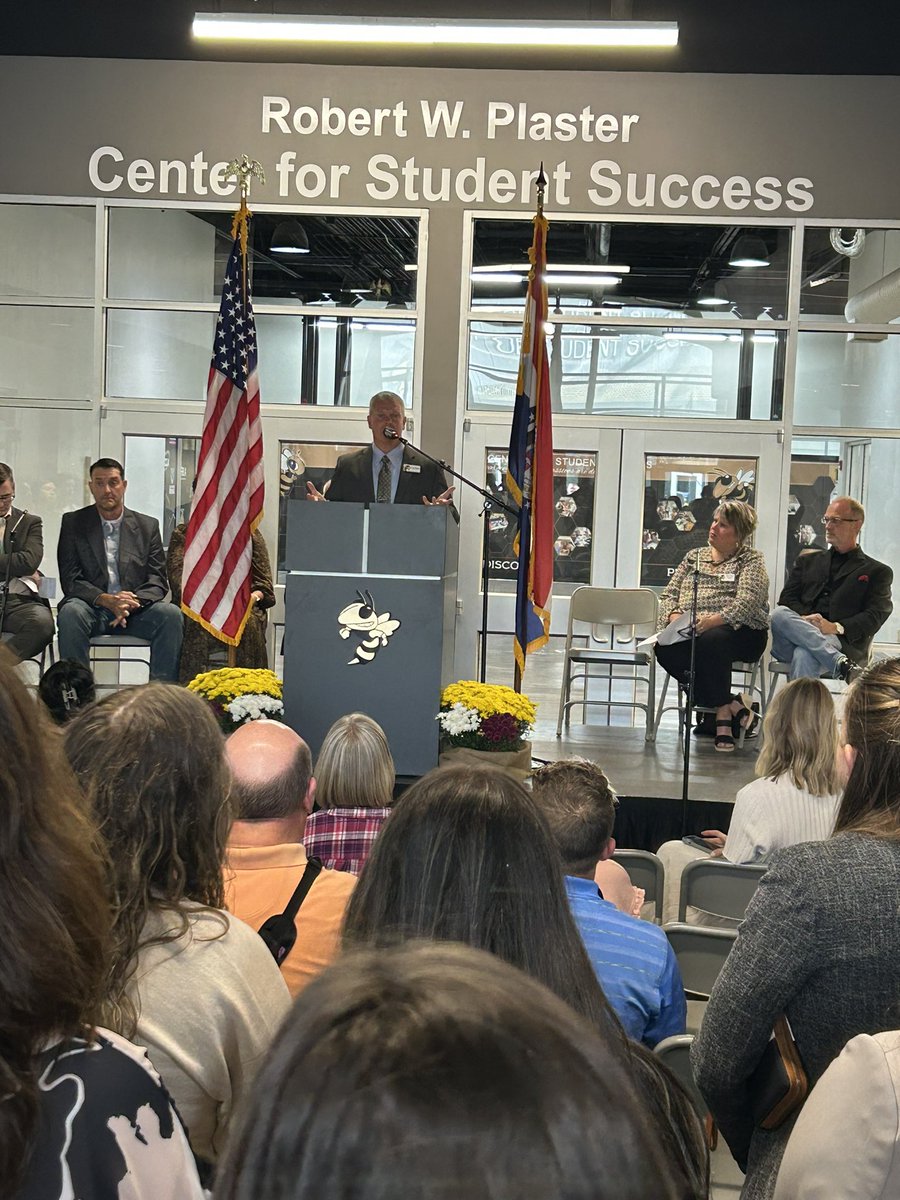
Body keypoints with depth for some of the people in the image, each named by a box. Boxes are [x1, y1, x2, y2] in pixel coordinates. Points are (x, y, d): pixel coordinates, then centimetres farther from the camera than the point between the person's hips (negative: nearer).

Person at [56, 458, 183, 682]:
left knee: (171, 614, -27)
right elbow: (70, 580, -1)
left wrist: (133, 602, -18)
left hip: (135, 610, 1)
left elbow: (158, 581, 4)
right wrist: (105, 599, -19)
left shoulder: (148, 526, 11)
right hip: (92, 608, -1)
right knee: (70, 612, -34)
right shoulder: (73, 523, 8)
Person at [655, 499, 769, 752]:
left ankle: (723, 714, -24)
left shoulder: (752, 560, 8)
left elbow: (746, 603, -9)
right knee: (664, 647, -30)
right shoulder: (694, 557, 24)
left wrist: (712, 621, -26)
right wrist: (674, 615, -8)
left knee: (711, 641, -39)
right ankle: (733, 705, -25)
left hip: (739, 632, -4)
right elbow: (669, 594, 17)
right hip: (690, 633, 5)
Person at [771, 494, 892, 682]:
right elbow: (787, 598, 15)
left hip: (844, 643, -4)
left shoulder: (877, 572, 17)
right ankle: (842, 665, -38)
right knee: (779, 614, -32)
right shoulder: (808, 561, 29)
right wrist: (804, 619, -9)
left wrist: (837, 627, -16)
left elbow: (876, 615, 2)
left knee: (804, 654, -38)